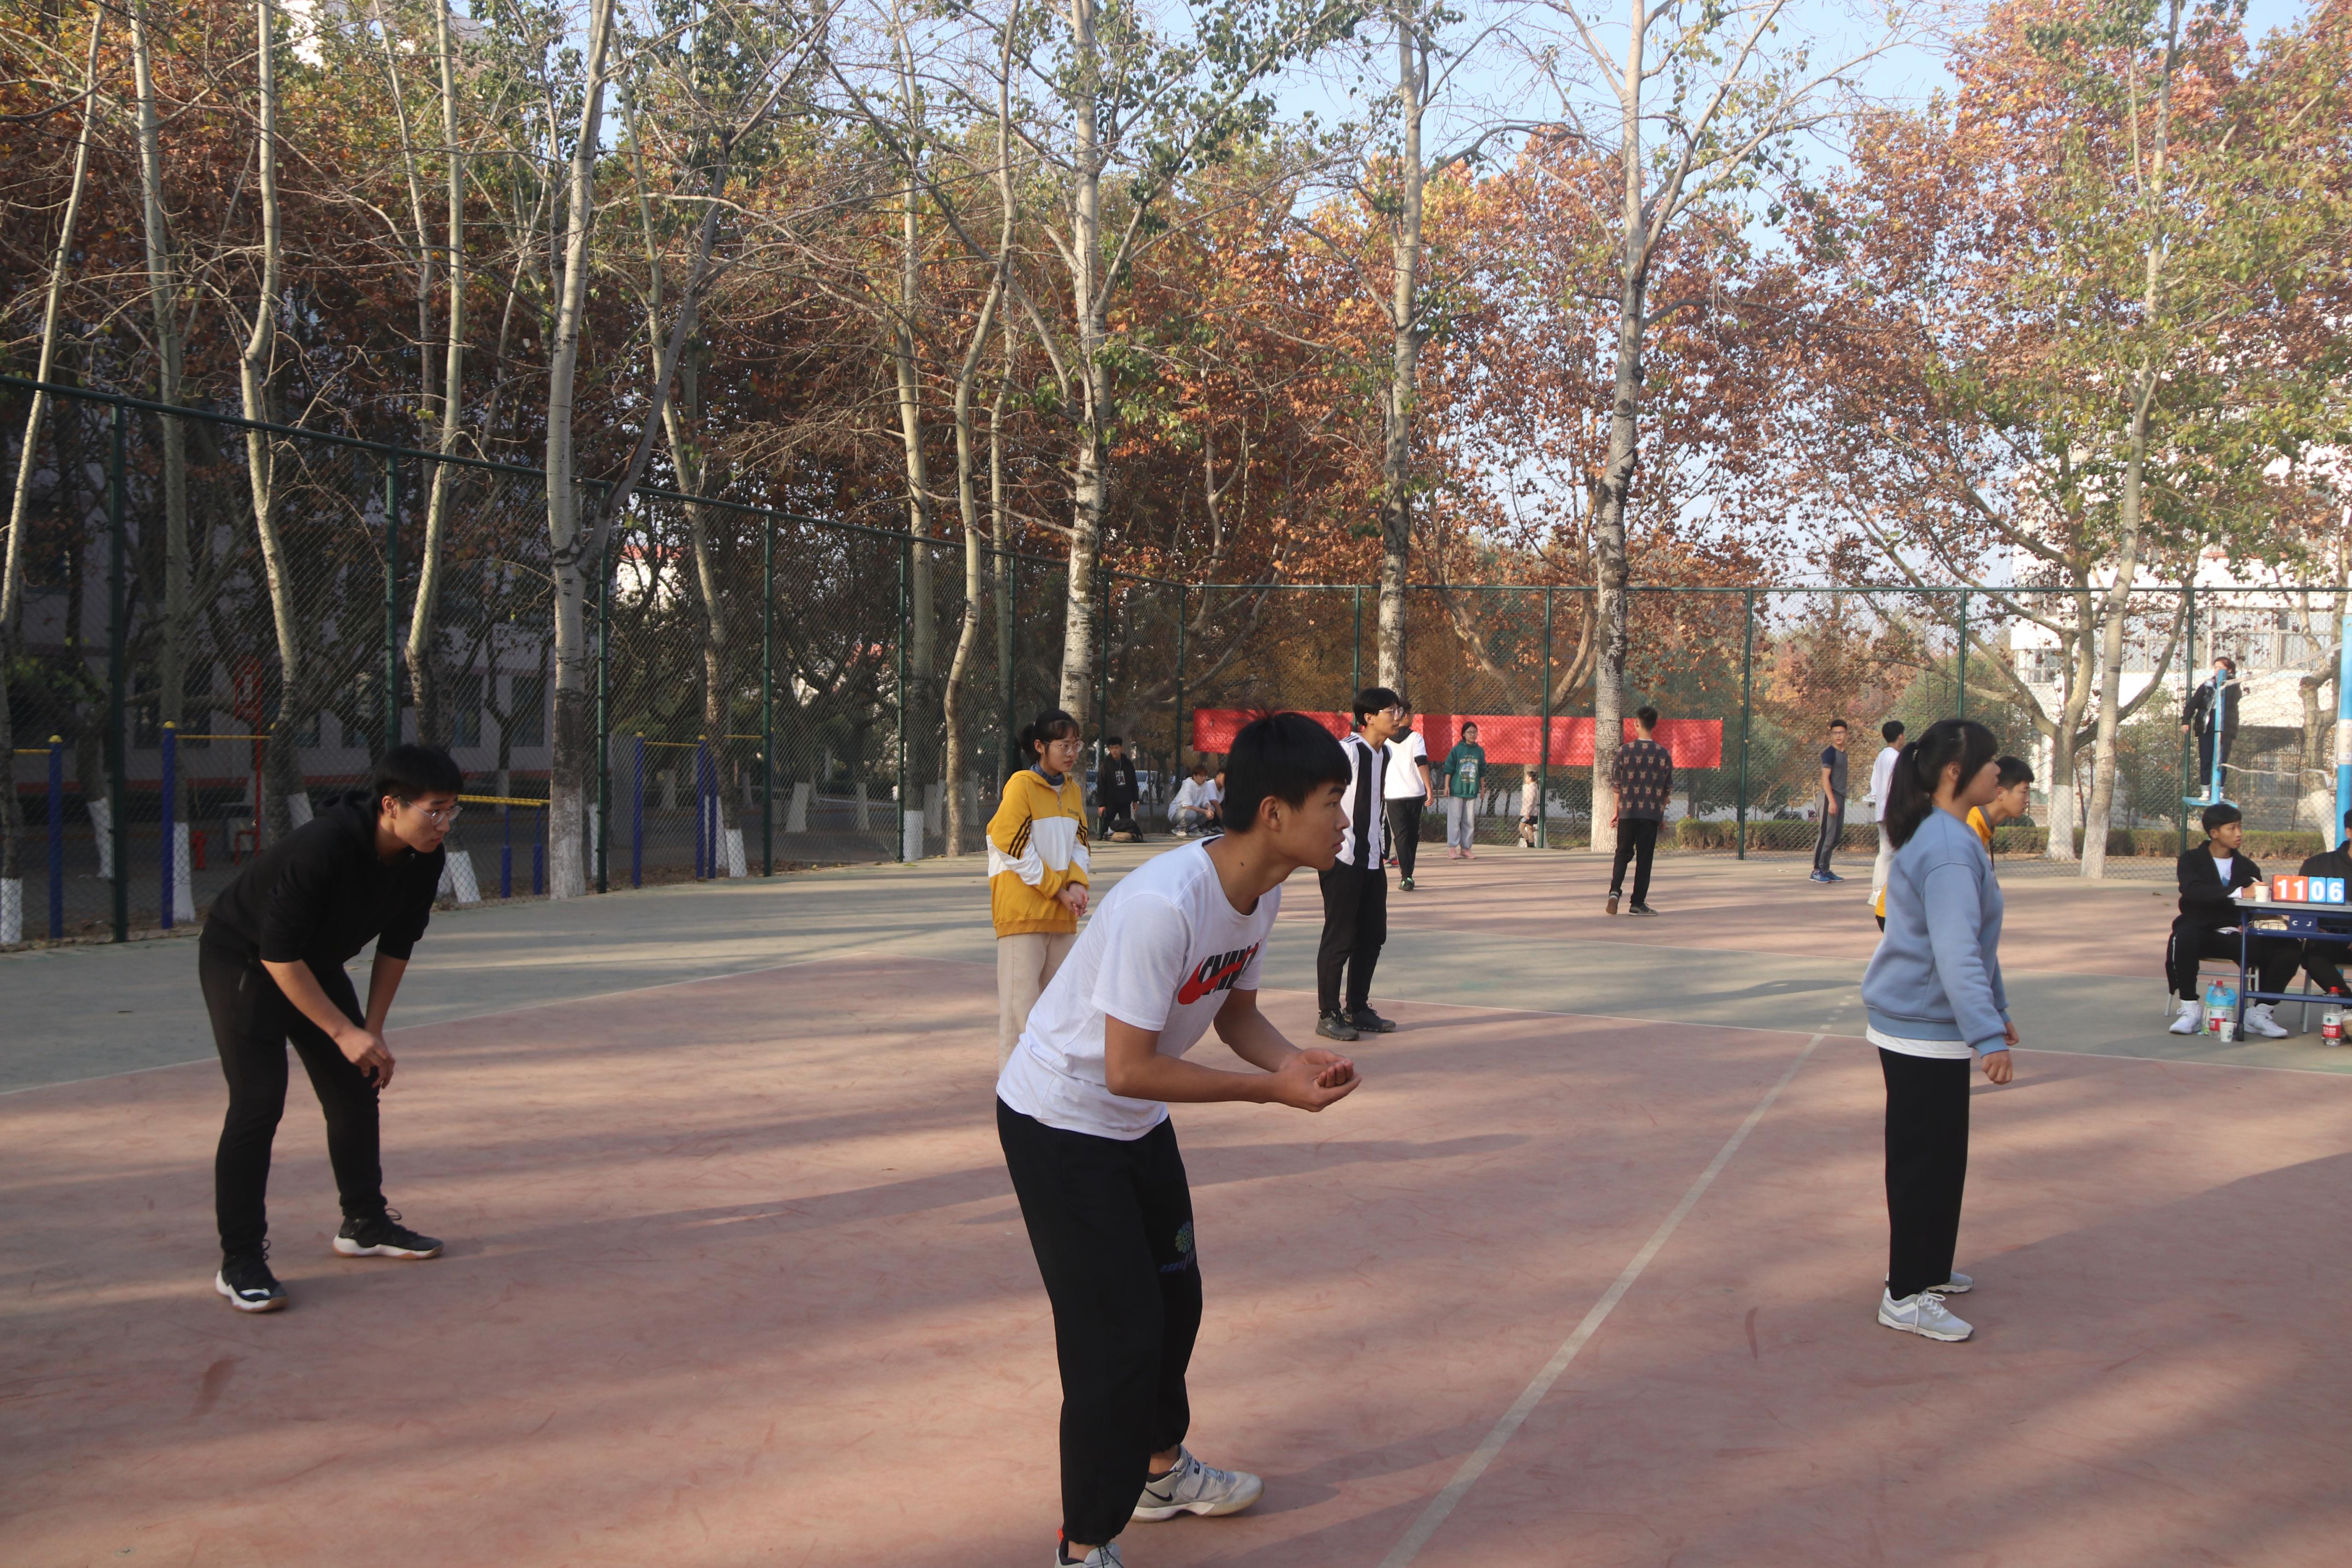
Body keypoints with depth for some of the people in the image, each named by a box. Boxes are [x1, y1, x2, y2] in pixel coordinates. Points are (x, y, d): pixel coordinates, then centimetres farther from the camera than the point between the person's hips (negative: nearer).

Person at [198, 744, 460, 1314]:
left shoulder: (424, 860, -14)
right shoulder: (322, 848, -36)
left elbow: (396, 946, 0)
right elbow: (278, 956, -30)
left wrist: (372, 1031, -2)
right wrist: (345, 1032, -27)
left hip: (317, 963, 8)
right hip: (241, 961, -8)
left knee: (358, 1091, 8)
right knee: (258, 1101, -17)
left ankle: (364, 1223, 25)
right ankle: (239, 1261, -10)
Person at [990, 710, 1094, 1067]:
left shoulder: (1073, 790, 12)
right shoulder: (1022, 785, -9)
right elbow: (1015, 848, -13)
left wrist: (1078, 883, -5)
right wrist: (1057, 888, -12)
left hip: (1062, 915, 7)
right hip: (1023, 910, -7)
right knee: (1021, 998, -7)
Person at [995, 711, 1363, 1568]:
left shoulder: (1262, 893, -6)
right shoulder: (1161, 905, -35)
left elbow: (1236, 1010, 7)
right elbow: (1129, 1070, -33)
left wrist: (1292, 1060, -14)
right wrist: (1271, 1090, -28)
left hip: (1138, 1127, 9)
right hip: (1059, 1124, -9)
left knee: (1173, 1300, 22)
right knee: (1117, 1337, -8)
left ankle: (1161, 1469, 45)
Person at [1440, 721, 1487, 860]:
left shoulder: (1480, 751, 8)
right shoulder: (1457, 750, -3)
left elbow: (1482, 772, 15)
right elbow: (1449, 769, -3)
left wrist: (1482, 788, 14)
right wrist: (1447, 786, -8)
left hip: (1472, 791, 4)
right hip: (1456, 790, -4)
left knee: (1470, 822, 5)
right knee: (1455, 820, -3)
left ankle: (1465, 848, 11)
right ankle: (1452, 848, -1)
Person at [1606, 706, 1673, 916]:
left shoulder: (1625, 750, -4)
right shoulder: (1664, 754, -2)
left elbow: (1616, 784, 1)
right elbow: (1668, 790, 4)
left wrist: (1617, 811, 12)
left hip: (1627, 811, 0)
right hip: (1652, 812, 0)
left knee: (1623, 853, 13)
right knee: (1644, 857, 6)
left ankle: (1615, 890, -9)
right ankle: (1638, 903, 7)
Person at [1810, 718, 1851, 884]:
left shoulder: (1843, 753, 16)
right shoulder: (1829, 752, -10)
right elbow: (1825, 778, -16)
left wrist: (1840, 800, 18)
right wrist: (1831, 800, -22)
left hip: (1840, 797, 9)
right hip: (1831, 797, -9)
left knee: (1836, 836, 9)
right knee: (1827, 834, -10)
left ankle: (1825, 870, 14)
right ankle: (1817, 870, -7)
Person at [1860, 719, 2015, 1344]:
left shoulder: (1949, 837, 12)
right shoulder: (1947, 848, -22)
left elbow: (1974, 940, 21)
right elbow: (1955, 951, -28)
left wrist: (1996, 1011, 26)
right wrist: (1987, 1035, -31)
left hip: (1913, 1023, 10)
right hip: (1923, 1032, -10)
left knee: (1937, 1156, 20)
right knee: (1928, 1161, -2)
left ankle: (1928, 1270, 34)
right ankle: (1906, 1298, 7)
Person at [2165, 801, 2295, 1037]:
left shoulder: (2247, 867, 18)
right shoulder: (2192, 860, 6)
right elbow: (2192, 890, -16)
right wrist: (2238, 892, -29)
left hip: (2236, 936, 4)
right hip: (2201, 931, -3)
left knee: (2290, 949, -21)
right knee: (2184, 939, -39)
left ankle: (2259, 1013, -11)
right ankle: (2190, 1010, -25)